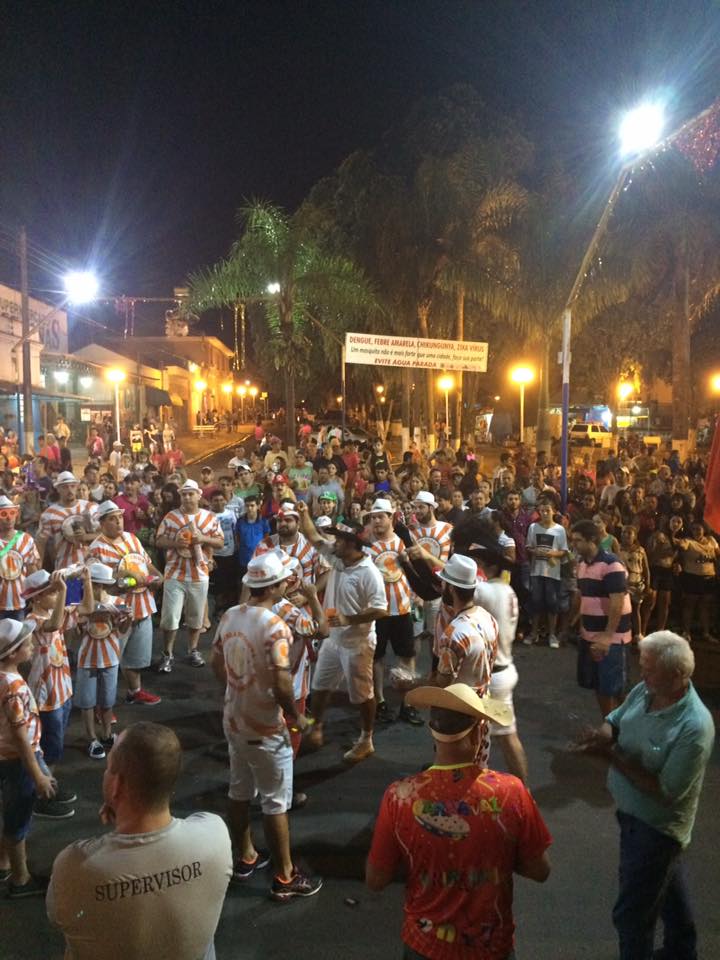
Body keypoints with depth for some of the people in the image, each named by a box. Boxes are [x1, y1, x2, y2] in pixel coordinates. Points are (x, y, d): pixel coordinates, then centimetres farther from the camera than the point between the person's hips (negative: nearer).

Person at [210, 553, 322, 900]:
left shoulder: (230, 616, -2)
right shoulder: (274, 627, -26)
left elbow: (217, 665, 9)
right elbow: (281, 685, -27)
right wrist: (297, 717, -11)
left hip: (233, 720, 8)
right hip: (265, 729, -7)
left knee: (239, 791, 21)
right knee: (276, 803, 6)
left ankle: (244, 857, 38)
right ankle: (285, 878, 18)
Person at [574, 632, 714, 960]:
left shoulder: (694, 728, -33)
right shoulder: (644, 690, -12)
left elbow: (666, 793, -31)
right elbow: (614, 720, 3)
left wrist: (612, 754, -30)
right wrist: (603, 734, -21)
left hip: (656, 828, -8)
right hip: (634, 813, 8)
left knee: (631, 914, 9)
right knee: (668, 885, 32)